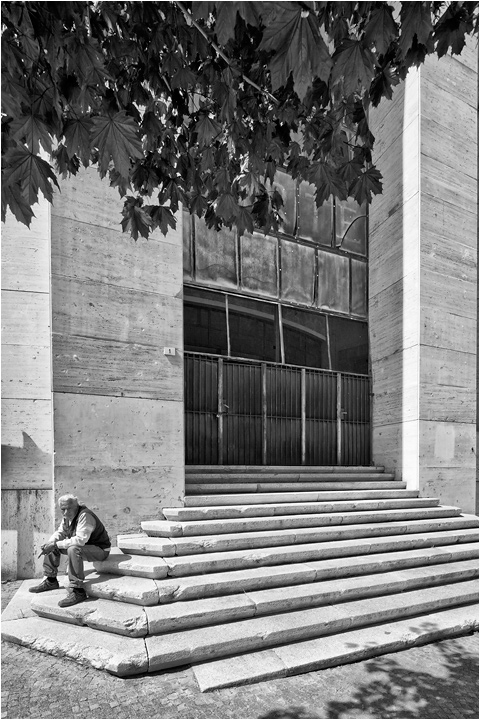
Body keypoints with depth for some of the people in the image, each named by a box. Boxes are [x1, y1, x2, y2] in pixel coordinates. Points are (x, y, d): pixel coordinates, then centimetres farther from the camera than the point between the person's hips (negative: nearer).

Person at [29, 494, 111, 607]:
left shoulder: (85, 516, -27)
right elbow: (60, 533, 12)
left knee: (73, 550, -37)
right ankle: (51, 581, 21)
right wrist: (50, 543, -9)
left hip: (99, 550, -9)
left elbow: (80, 540, -35)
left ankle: (78, 591, -29)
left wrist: (56, 544, -30)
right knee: (52, 547, 8)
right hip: (83, 546, 9)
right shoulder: (68, 516, 1)